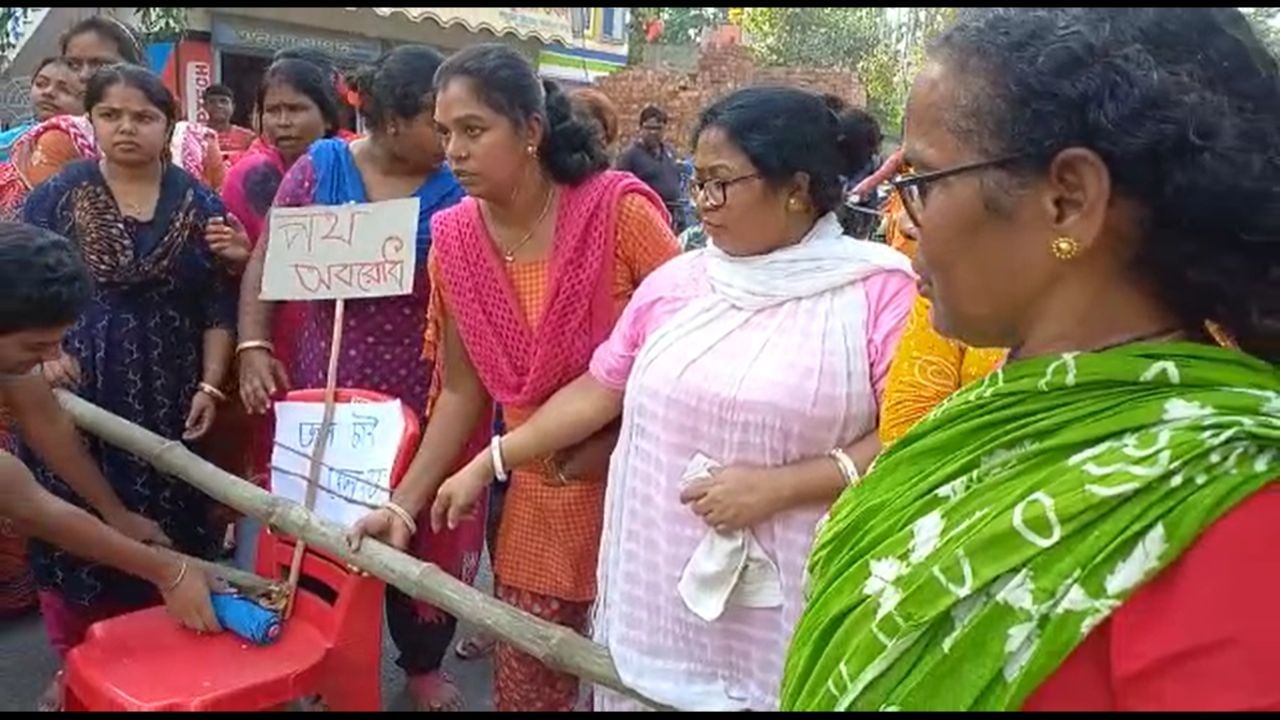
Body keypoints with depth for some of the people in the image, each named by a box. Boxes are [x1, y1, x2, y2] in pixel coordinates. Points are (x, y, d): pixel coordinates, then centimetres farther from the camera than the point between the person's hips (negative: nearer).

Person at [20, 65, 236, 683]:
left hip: (166, 398, 1)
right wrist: (43, 352, -10)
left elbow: (219, 305, 3)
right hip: (76, 391, 0)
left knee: (161, 533, 5)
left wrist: (210, 385, -4)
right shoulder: (57, 195, 2)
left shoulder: (199, 204, 3)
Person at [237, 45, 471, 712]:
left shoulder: (458, 188, -4)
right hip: (329, 387, 1)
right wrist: (253, 345, -8)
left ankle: (424, 661, 34)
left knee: (419, 530, 11)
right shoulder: (320, 167, -2)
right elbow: (266, 263, 3)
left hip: (424, 397, 0)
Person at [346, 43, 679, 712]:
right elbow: (461, 391, 3)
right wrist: (403, 505, -2)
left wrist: (614, 446, -18)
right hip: (537, 500, 4)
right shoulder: (454, 239, -4)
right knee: (522, 687, 14)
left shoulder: (619, 210, -17)